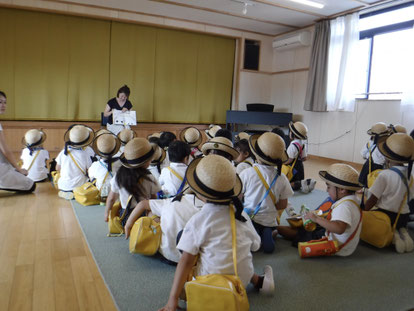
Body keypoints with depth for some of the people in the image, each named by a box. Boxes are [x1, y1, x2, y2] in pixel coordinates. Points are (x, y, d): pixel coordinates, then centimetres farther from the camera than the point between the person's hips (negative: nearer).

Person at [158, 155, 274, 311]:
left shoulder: (198, 221, -18)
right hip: (244, 279, 6)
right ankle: (259, 281, 13)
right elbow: (255, 246, 7)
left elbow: (186, 261, -18)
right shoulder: (241, 214, -4)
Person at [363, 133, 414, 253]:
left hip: (386, 215, -7)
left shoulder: (384, 175, -19)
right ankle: (402, 232, 3)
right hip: (404, 216, 7)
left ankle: (392, 235, -6)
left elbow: (372, 200, -17)